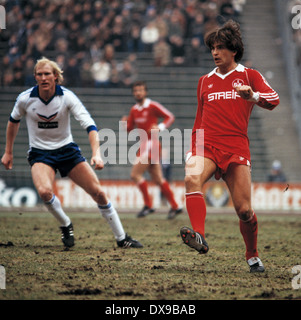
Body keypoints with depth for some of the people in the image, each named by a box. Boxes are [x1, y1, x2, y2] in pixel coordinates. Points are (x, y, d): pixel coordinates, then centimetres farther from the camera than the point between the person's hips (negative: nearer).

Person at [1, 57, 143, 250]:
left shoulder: (67, 97, -16)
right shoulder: (25, 99, -12)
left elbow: (89, 124, -22)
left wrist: (96, 153, -36)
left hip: (67, 150, 1)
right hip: (40, 153, -1)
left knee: (98, 192, -5)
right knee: (45, 191, -31)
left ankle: (122, 238, 10)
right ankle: (65, 225, -2)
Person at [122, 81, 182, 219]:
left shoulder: (152, 106, -9)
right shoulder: (134, 110, 13)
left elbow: (170, 117, -7)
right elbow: (129, 128, 17)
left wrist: (160, 127, -22)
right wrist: (125, 123, -4)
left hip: (151, 144, -8)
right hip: (143, 144, 8)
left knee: (135, 174, -13)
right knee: (158, 179, 10)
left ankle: (148, 205, -6)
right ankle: (174, 206, 16)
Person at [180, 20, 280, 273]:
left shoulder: (249, 76, 8)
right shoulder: (205, 81, 21)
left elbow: (273, 100, -9)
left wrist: (252, 96, -31)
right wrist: (194, 148, 20)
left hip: (236, 149, -2)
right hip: (206, 146, 2)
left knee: (244, 210, -5)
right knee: (192, 178, -32)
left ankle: (253, 256, 20)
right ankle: (199, 237, -47)